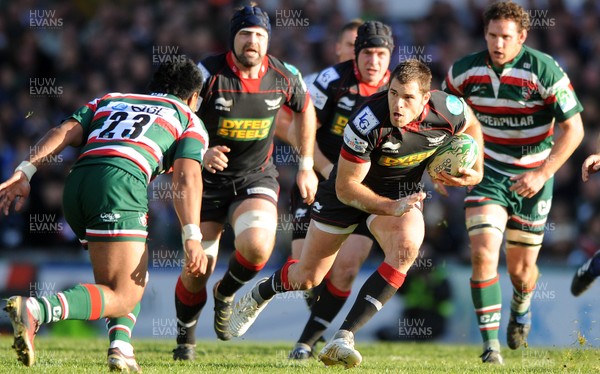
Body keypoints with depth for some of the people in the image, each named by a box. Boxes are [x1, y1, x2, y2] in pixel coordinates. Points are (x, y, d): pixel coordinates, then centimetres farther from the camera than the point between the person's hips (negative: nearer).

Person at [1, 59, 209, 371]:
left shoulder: (111, 100, 34)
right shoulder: (189, 120, 23)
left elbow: (63, 133, 16)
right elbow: (187, 176, 4)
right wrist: (192, 237, -5)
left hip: (76, 183, 6)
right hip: (121, 180, -6)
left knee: (132, 282, 25)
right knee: (123, 297, -7)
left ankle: (120, 348, 3)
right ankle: (36, 310, -30)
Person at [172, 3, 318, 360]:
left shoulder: (284, 76, -7)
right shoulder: (207, 74, -16)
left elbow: (306, 111, 14)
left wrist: (307, 166, 14)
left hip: (257, 179, 1)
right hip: (209, 181, -1)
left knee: (257, 245, -28)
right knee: (197, 272, -4)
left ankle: (226, 293, 6)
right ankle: (186, 337, 25)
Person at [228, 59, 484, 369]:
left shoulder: (448, 111, -26)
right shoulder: (367, 122, -36)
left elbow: (471, 125, 2)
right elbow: (345, 187, -26)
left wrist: (476, 171, -11)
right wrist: (390, 208, -37)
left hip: (402, 190, 2)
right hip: (351, 189, -2)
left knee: (407, 247, -31)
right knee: (306, 278, 5)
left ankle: (343, 339, -30)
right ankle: (259, 294, 44)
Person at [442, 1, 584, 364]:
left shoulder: (544, 70, -18)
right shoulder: (464, 71, -9)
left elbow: (574, 128, -15)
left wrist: (542, 174, -23)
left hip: (532, 177, -1)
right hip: (488, 173, 1)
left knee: (521, 269, 7)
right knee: (483, 255, -19)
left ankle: (521, 307, 45)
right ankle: (491, 344, -12)